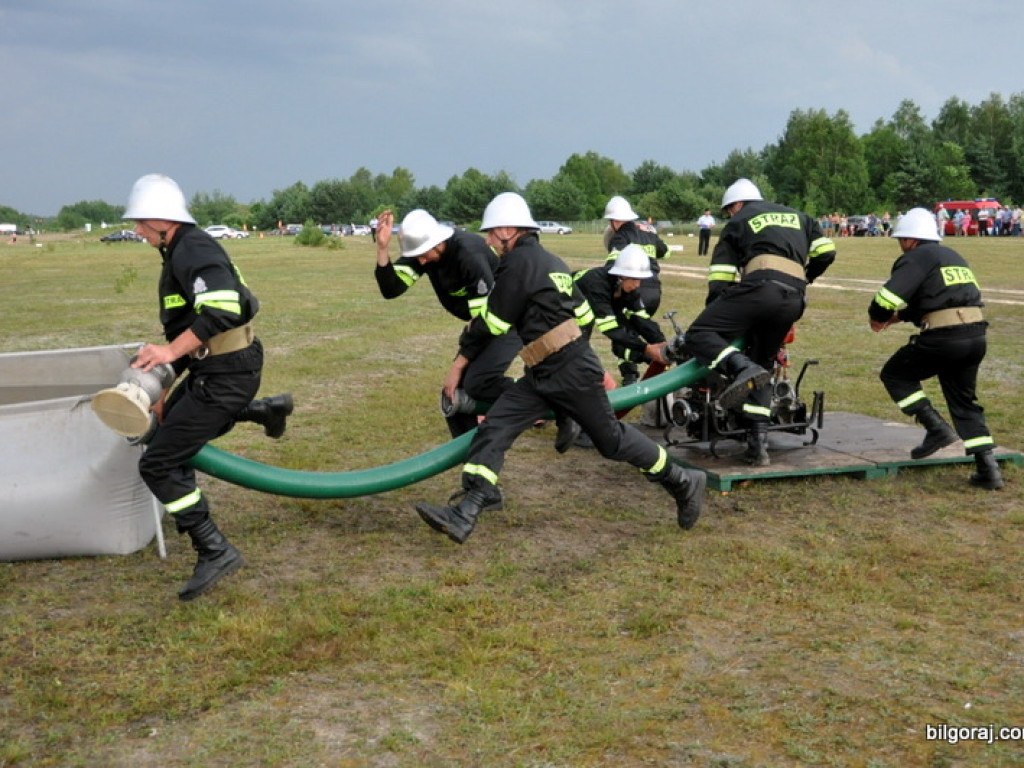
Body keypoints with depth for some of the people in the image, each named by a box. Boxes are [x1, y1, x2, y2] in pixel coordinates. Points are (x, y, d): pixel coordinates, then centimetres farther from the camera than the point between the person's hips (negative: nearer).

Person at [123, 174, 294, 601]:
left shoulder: (194, 250, -16)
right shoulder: (178, 253, 16)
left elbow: (222, 311, -33)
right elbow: (188, 328, 21)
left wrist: (170, 351, -29)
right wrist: (164, 390, 21)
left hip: (227, 374, -11)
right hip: (211, 369, 11)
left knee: (158, 465, -8)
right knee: (170, 426, 34)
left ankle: (215, 552, -4)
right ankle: (261, 411, 32)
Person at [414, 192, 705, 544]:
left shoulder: (519, 262, -11)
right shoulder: (548, 259, 17)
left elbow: (493, 325, -7)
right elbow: (584, 315, 21)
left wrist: (466, 342, 12)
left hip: (572, 373, -10)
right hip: (542, 376, 10)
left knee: (612, 439, 4)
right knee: (493, 428, -1)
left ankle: (683, 482, 23)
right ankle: (465, 515, -7)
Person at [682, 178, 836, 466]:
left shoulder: (737, 222, 20)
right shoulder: (798, 216, 33)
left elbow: (719, 276, 12)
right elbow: (825, 251, 25)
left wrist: (711, 312, 17)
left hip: (760, 286, -6)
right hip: (794, 300, 6)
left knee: (697, 335, -7)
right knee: (762, 364, 17)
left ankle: (742, 367, -36)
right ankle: (758, 444, 8)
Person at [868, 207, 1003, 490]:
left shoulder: (916, 258, -2)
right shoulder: (954, 257, 25)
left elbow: (890, 294, -15)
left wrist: (877, 317, 5)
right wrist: (899, 315, 26)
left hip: (943, 338, -8)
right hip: (976, 336, 8)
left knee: (895, 374, 12)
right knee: (964, 402, 17)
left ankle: (936, 428, 1)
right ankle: (988, 469, 10)